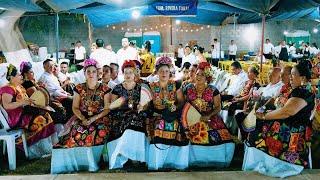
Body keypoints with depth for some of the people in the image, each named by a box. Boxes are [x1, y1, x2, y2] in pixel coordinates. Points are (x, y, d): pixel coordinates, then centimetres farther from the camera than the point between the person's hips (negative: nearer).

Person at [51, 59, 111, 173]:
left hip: (99, 118, -1)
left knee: (100, 132, -33)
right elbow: (75, 107, 3)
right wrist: (83, 119, -15)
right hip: (81, 118, 1)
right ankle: (77, 162, -12)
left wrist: (94, 118, -16)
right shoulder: (79, 88, 5)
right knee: (76, 131, -31)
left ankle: (92, 163, -14)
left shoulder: (104, 89, 1)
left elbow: (107, 109, -2)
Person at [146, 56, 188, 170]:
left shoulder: (175, 85, 11)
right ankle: (157, 165, -13)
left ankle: (175, 163, -8)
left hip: (173, 117, 1)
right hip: (157, 117, 0)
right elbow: (148, 104, 4)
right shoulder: (152, 87, 11)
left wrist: (175, 108, -16)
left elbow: (181, 101, 4)